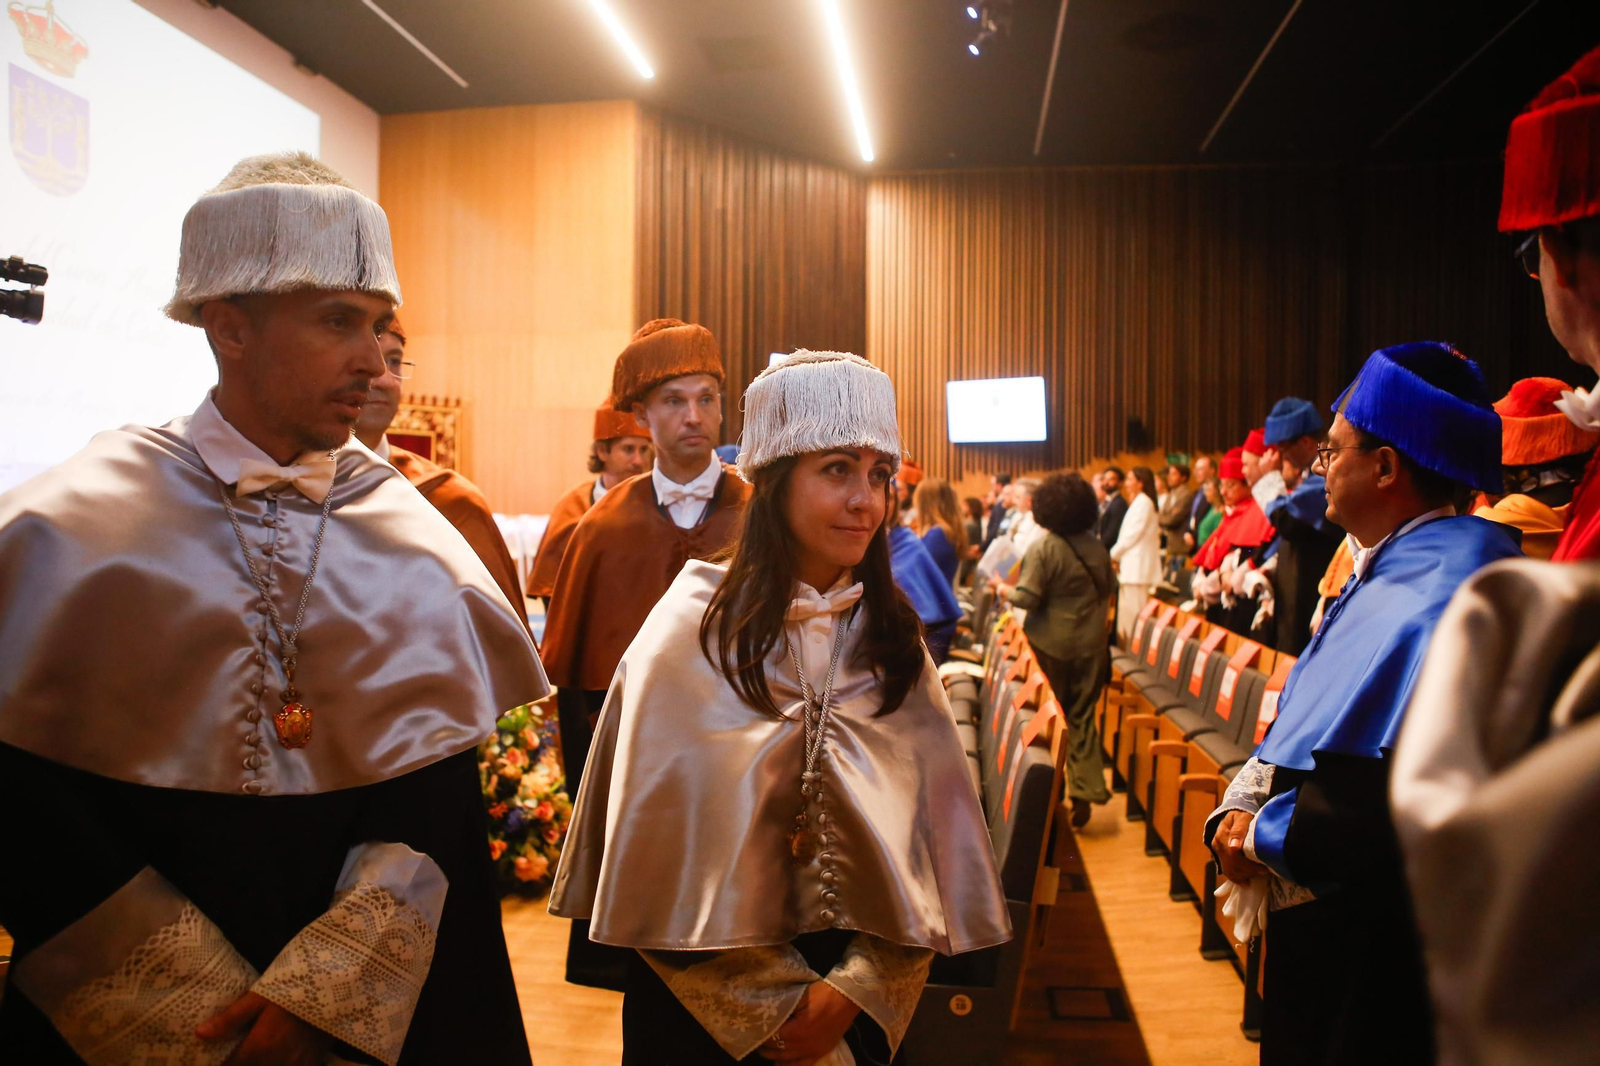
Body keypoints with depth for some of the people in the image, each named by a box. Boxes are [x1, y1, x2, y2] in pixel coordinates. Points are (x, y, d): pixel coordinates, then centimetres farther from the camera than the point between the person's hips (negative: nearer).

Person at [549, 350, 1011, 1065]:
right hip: (703, 988, -2)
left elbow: (928, 826, -3)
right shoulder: (695, 628, -13)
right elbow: (666, 843, -12)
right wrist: (774, 1002, -9)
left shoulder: (890, 637, -2)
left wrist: (856, 987, -12)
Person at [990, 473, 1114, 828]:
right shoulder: (1097, 548, 3)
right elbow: (1108, 592, 13)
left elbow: (1028, 598, -18)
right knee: (1082, 718, 10)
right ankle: (1085, 791, 6)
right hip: (1091, 645, 5)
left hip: (1051, 646, -4)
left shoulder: (1043, 550, -15)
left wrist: (1003, 589, 0)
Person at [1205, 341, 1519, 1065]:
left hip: (1374, 945, -9)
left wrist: (1263, 835, -19)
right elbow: (1301, 722, 11)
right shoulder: (1380, 572, 8)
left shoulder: (1448, 597, -24)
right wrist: (1237, 807, -4)